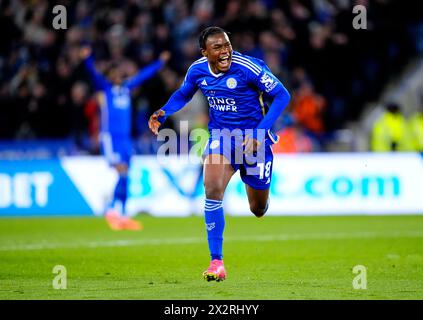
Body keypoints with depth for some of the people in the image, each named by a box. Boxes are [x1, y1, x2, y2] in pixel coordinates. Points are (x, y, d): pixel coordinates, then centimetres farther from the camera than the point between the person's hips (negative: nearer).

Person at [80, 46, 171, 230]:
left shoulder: (127, 87, 15)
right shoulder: (104, 87, 0)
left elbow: (144, 74, 26)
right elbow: (93, 73, -17)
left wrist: (160, 62, 32)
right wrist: (87, 59, -35)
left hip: (125, 138, 6)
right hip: (109, 137, -6)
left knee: (124, 178, 3)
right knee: (122, 172, -17)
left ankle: (121, 215, 6)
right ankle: (113, 209, -11)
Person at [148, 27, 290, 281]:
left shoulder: (248, 67, -22)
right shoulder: (197, 71, -7)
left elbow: (282, 95, -17)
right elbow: (182, 95, 14)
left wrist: (260, 133, -26)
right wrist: (163, 114, -6)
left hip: (254, 138, -2)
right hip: (221, 135, 2)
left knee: (258, 210, 11)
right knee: (212, 189, -25)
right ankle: (216, 262, -20)